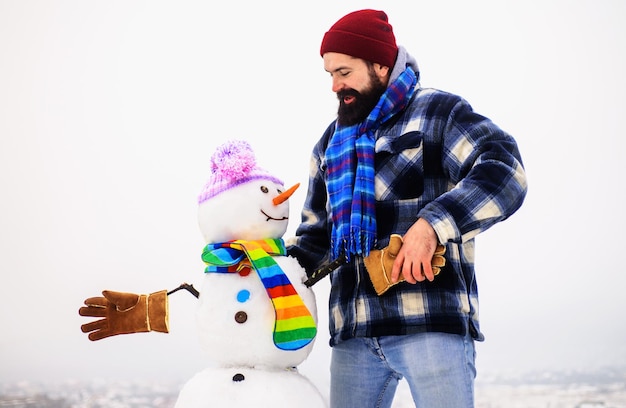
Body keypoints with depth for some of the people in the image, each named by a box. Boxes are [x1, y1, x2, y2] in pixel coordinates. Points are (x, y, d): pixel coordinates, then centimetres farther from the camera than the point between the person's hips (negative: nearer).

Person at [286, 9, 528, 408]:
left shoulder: (437, 111, 3)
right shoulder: (331, 143, 23)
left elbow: (504, 172, -12)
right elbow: (316, 232, 28)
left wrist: (432, 224, -24)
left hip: (432, 319, -6)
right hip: (353, 329, 6)